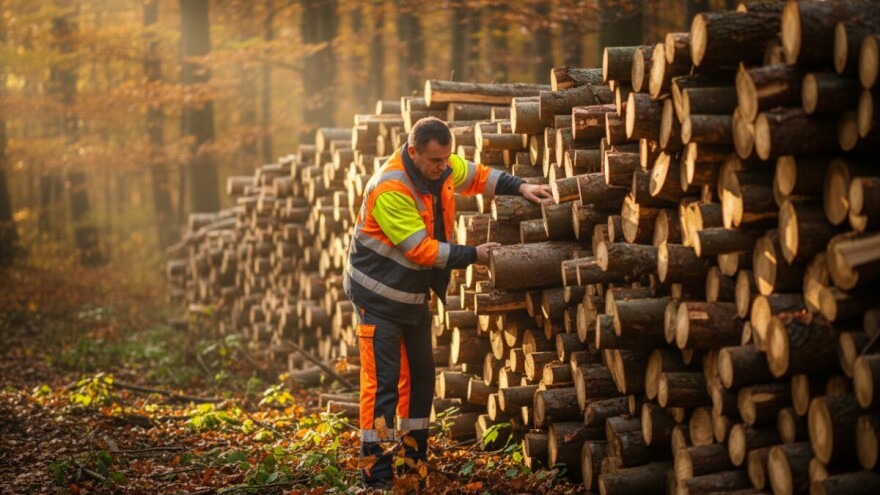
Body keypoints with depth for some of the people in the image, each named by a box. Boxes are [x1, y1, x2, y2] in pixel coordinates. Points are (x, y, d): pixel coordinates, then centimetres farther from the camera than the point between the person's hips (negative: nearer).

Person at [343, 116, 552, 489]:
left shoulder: (441, 167, -6)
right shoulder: (390, 190, -30)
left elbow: (477, 176, 12)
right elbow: (421, 248, -28)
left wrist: (520, 187, -5)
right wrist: (473, 256, -22)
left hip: (414, 295, 8)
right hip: (379, 296, -8)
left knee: (420, 375, 14)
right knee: (382, 382, -9)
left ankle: (415, 457, 26)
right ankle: (376, 472, -6)